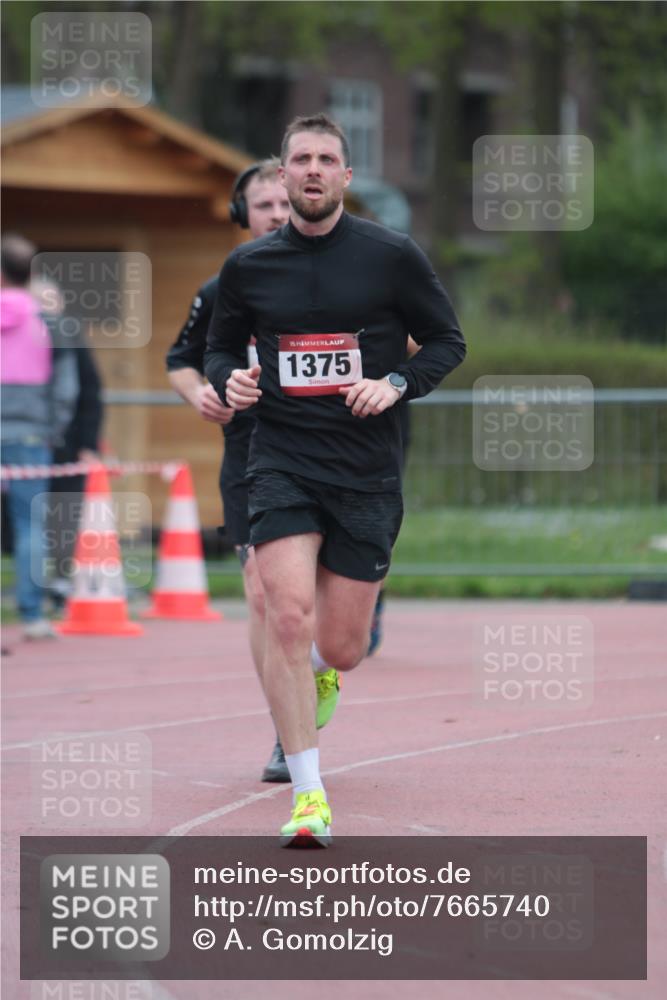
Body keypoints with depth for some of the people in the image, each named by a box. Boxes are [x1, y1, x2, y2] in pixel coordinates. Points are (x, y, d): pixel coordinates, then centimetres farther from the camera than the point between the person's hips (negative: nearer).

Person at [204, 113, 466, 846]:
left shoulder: (392, 256, -1)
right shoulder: (248, 265, 4)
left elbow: (447, 340, 6)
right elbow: (221, 345, 17)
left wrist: (396, 385, -11)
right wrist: (228, 379, -6)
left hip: (367, 471, 0)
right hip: (282, 461, 0)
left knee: (341, 650, 3)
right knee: (289, 618, -19)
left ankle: (319, 666, 44)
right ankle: (307, 793, -12)